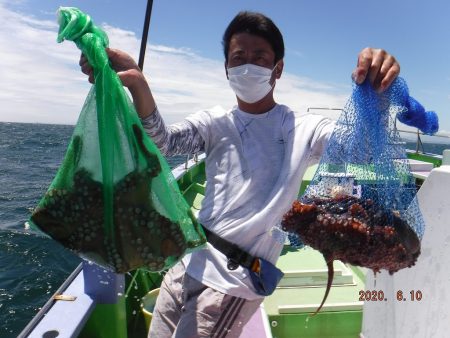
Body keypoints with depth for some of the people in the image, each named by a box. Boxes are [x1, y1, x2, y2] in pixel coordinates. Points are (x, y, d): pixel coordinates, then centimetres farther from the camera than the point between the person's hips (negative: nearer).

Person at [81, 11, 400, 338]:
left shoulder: (302, 128, -4)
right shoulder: (216, 123, 3)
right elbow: (162, 141, -13)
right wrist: (137, 84, -32)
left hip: (234, 281, -4)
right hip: (186, 264, 5)